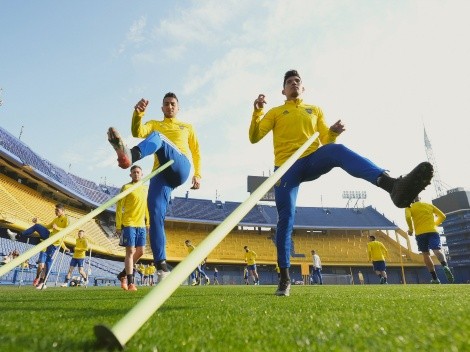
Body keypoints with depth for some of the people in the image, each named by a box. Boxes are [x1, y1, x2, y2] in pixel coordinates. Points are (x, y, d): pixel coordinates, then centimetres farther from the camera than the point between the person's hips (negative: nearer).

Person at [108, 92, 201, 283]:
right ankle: (161, 265, -15)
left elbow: (196, 151, 26)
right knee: (155, 213, -18)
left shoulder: (187, 127, 31)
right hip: (161, 173, 2)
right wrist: (138, 113, -11)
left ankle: (130, 155, -65)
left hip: (181, 167, -2)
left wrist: (198, 174, 13)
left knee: (157, 137, -30)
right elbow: (138, 132, 8)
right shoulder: (154, 124, 30)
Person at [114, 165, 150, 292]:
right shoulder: (126, 187, -2)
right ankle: (130, 282, 2)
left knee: (140, 252, 7)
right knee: (130, 251, -5)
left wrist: (148, 223, 14)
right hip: (129, 224, -5)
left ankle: (123, 274, 27)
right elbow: (119, 208, -5)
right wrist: (118, 226, -10)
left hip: (141, 225, 6)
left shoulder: (145, 189, 13)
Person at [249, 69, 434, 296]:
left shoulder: (315, 110, 26)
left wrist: (333, 132, -6)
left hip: (313, 159, 1)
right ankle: (284, 277, 2)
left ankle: (393, 185, -57)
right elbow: (254, 137, 9)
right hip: (286, 166, 0)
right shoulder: (275, 112, 20)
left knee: (338, 150, -32)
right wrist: (257, 112, -7)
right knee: (285, 218, -9)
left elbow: (325, 141, 18)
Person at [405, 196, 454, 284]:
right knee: (437, 250, -9)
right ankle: (445, 266, -42)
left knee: (426, 254, 6)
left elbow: (408, 217, -11)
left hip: (420, 233, -2)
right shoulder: (429, 205, 20)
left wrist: (411, 229, 1)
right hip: (433, 231, 2)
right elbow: (442, 216, 19)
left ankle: (435, 278, 2)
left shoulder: (410, 207, 10)